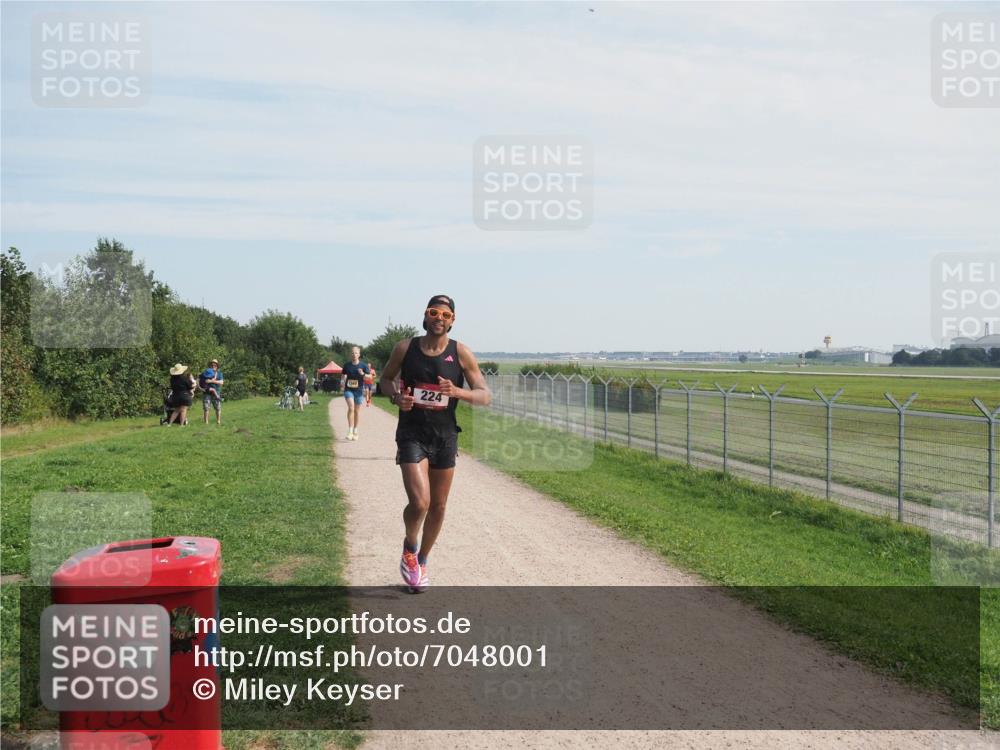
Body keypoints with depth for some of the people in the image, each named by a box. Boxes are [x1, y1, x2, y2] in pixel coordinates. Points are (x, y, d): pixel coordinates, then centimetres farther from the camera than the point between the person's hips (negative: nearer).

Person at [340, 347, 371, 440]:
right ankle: (350, 431, -18)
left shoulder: (363, 366, 0)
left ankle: (355, 431, 23)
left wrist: (363, 374, -19)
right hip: (348, 389, 0)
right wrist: (342, 382, -3)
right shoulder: (347, 365, 4)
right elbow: (343, 375, 17)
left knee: (357, 410, 9)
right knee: (351, 407, -19)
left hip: (359, 390, 1)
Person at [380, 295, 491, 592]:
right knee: (419, 503, -18)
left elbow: (485, 396, -5)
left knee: (438, 507, 11)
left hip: (445, 437, 2)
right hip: (412, 435, -2)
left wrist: (456, 391, -24)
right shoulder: (405, 348, -3)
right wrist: (396, 396, -10)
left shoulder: (461, 353, -4)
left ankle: (421, 561, 35)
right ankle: (409, 548, 15)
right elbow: (385, 379, 12)